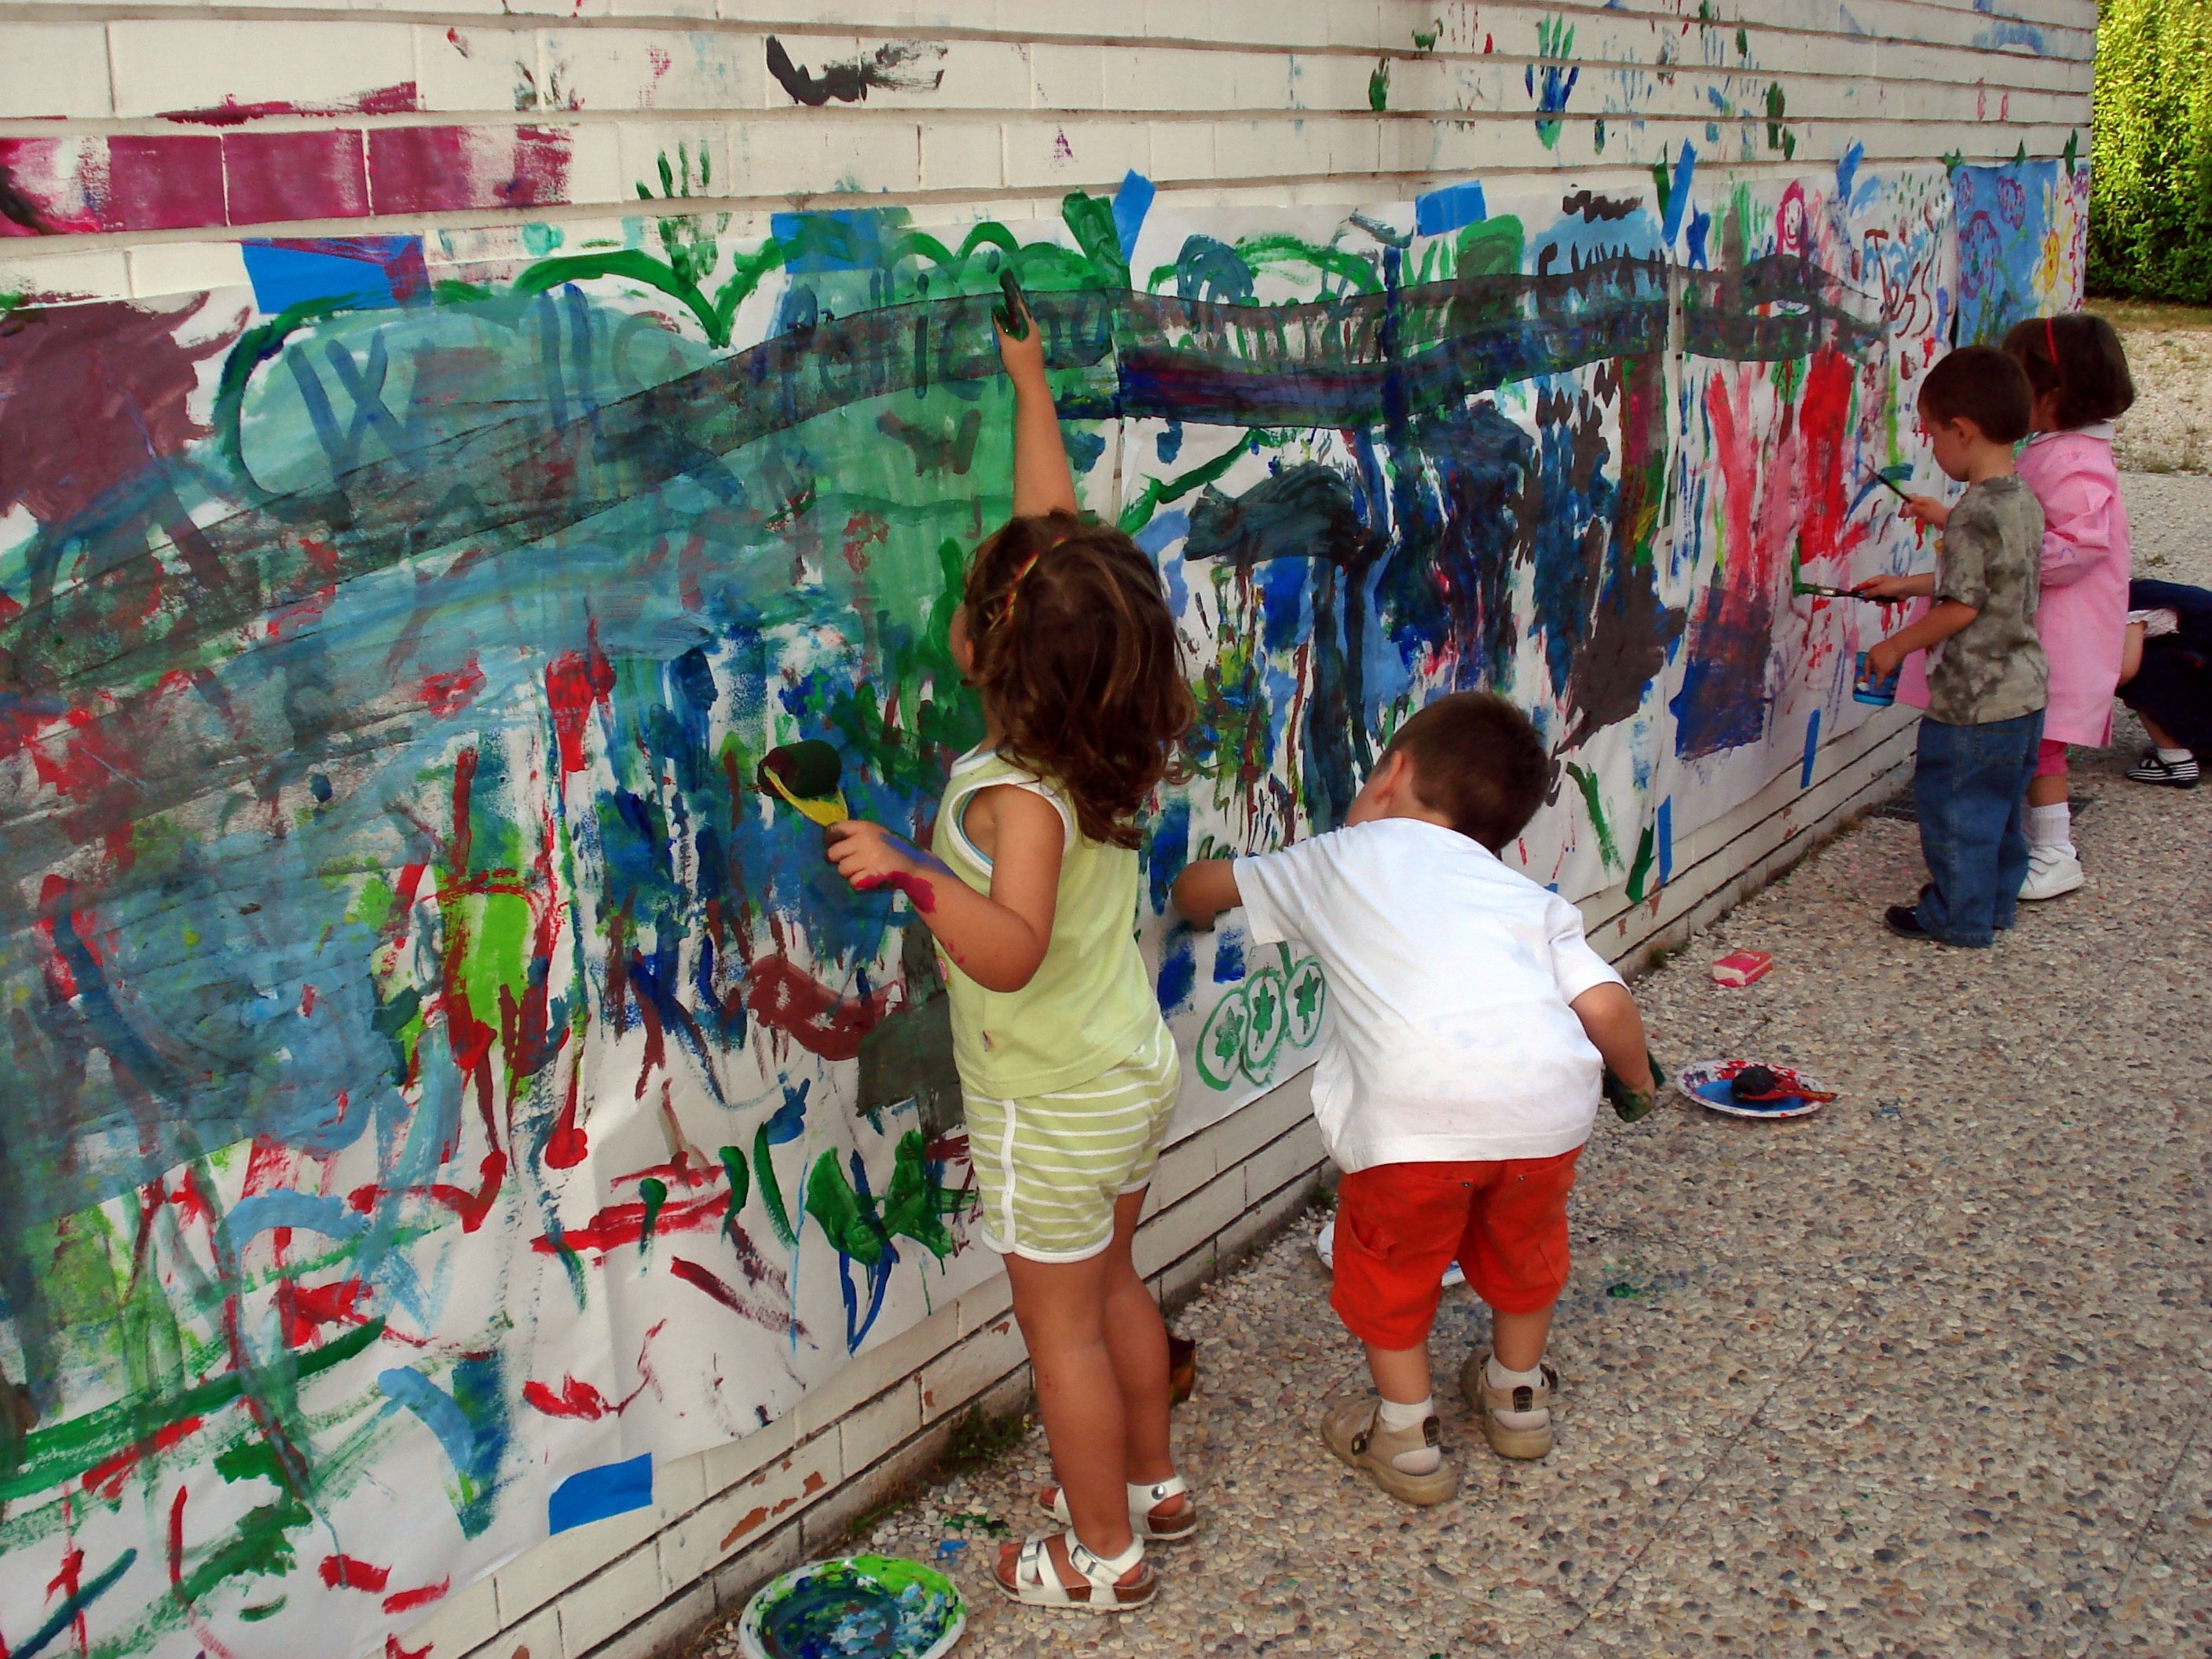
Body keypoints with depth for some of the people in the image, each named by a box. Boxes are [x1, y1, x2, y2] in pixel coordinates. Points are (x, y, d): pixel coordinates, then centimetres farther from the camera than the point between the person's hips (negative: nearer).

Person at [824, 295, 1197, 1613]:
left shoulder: (1018, 797, -30)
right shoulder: (1109, 740, -8)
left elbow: (1011, 952, -42)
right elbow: (1059, 533, 1)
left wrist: (913, 873, -51)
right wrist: (1030, 383, 8)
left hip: (1053, 1108, -8)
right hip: (1136, 1072, 8)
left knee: (1060, 1323, 9)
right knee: (1113, 1283, 25)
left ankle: (1102, 1555, 25)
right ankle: (1153, 1483, 42)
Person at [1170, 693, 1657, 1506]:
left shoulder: (1339, 860, 23)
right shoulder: (1531, 899, 25)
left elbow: (1199, 887, 33)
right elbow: (1605, 1005, 11)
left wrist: (1195, 908, 58)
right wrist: (1637, 1078, 32)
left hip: (1416, 1111, -3)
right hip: (1548, 1101, 3)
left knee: (1392, 1265, 24)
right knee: (1523, 1247, 32)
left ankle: (1405, 1437, 34)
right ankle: (1517, 1395, 50)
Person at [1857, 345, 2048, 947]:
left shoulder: (1976, 514, -22)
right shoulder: (2022, 501, 7)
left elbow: (1961, 607, -23)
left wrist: (1896, 646, -10)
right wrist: (1908, 585, 21)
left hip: (1974, 700, -9)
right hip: (2024, 691, 9)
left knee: (1954, 806, 4)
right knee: (2001, 804, 20)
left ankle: (1960, 917, 14)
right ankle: (1996, 901, 33)